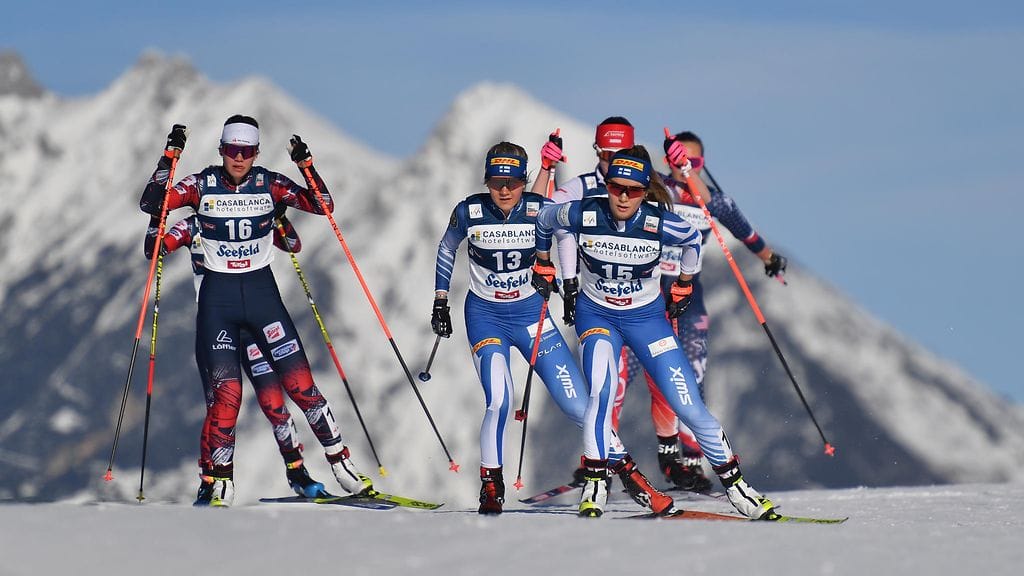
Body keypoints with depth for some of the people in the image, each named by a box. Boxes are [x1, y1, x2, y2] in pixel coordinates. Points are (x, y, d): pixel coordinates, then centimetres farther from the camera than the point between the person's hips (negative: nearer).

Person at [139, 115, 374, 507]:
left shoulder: (270, 184, 1)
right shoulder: (202, 186, -2)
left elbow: (323, 206, -3)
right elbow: (151, 203, -13)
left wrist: (306, 165, -14)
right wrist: (170, 156, -18)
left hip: (261, 291, 1)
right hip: (218, 297, -1)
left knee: (300, 382, -5)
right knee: (225, 391, -13)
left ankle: (340, 461, 6)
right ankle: (217, 484, -2)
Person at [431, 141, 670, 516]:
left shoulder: (540, 210, -14)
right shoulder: (468, 212, -12)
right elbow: (446, 251, 8)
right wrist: (440, 303, 10)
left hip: (531, 313, 1)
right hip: (485, 316, -1)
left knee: (577, 402, -5)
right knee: (499, 402, -21)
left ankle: (626, 470, 10)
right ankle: (491, 484, -1)